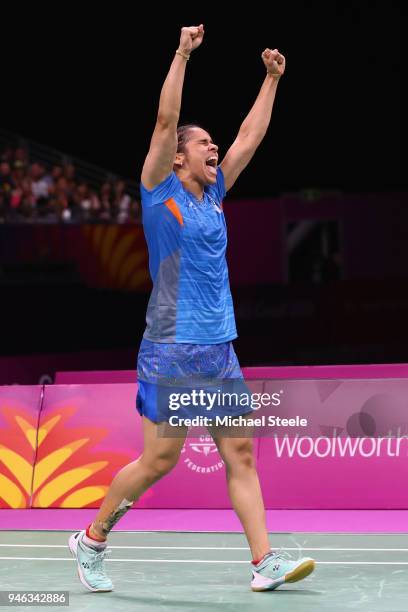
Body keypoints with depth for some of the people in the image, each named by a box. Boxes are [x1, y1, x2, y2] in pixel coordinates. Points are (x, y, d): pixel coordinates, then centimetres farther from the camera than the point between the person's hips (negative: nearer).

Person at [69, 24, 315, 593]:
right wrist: (182, 53, -14)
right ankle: (92, 540, 15)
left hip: (219, 347, 7)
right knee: (159, 460, -2)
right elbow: (166, 120, -13)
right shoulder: (161, 190, -3)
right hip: (172, 348, -7)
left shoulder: (213, 193, 15)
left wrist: (272, 78, 21)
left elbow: (251, 135, 21)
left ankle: (265, 563, 0)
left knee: (240, 452, 1)